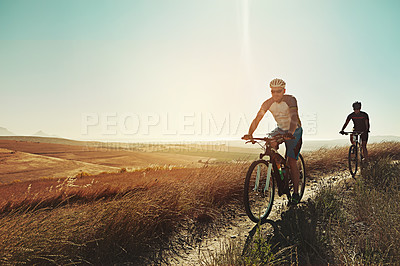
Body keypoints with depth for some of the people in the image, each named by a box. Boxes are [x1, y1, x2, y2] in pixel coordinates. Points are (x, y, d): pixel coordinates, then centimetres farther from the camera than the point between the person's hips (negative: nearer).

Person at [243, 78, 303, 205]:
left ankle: (295, 193, 0)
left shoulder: (290, 100, -26)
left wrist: (290, 133, -59)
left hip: (294, 131, -5)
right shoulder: (268, 103, -15)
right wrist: (249, 134, -38)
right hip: (280, 129, 5)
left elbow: (294, 118, -41)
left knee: (291, 161, -13)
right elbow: (257, 119, -22)